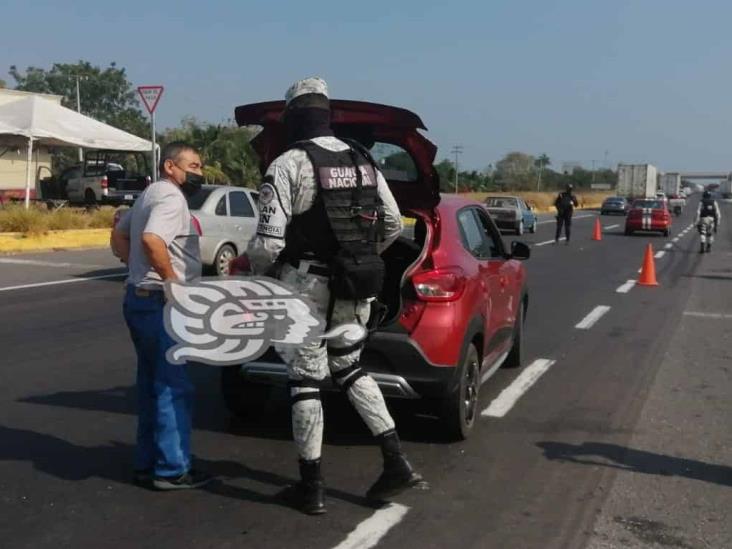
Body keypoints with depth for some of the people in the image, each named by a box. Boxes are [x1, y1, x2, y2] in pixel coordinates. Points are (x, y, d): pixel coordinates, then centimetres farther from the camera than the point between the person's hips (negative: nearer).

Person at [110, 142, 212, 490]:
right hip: (159, 303, -10)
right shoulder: (171, 197, -15)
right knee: (173, 386, -3)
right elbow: (151, 240, -32)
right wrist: (171, 279, -21)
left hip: (140, 297, 10)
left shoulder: (151, 194, 17)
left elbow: (119, 236, 25)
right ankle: (172, 470, 4)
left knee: (152, 384, 15)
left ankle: (148, 463, 23)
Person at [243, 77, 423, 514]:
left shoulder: (287, 165, -11)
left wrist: (258, 274, 3)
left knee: (306, 381, 6)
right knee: (348, 368, 22)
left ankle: (312, 488, 15)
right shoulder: (364, 160, 8)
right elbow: (393, 224, 13)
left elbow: (268, 243, -17)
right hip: (356, 288, 6)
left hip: (306, 286, -6)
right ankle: (397, 462, 16)